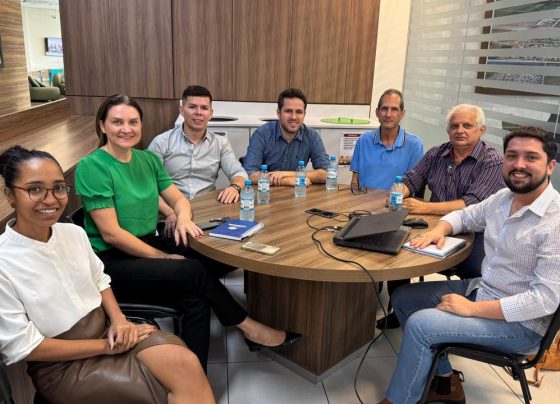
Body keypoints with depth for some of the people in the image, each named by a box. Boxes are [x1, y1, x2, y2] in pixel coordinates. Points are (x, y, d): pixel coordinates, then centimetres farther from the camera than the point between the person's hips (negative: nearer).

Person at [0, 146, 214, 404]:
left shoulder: (73, 233, 1)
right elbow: (23, 347, -14)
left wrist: (119, 320, -6)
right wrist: (105, 346, -14)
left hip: (106, 328, 5)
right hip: (61, 366, -5)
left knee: (186, 363, -21)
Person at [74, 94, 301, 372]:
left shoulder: (148, 159, 8)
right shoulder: (92, 167, -12)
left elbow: (178, 198, 13)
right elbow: (111, 233, -17)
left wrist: (183, 218, -13)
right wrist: (164, 257, -16)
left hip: (149, 244, 6)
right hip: (111, 261, -6)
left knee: (196, 299, -20)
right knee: (195, 271, -23)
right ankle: (247, 326, -3)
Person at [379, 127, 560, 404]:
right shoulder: (504, 197, 1)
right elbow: (464, 215, 18)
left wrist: (472, 309, -25)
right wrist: (440, 229, -6)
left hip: (521, 322, -8)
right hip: (480, 289, 9)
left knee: (419, 325, -21)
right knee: (403, 298, 6)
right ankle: (445, 381, 17)